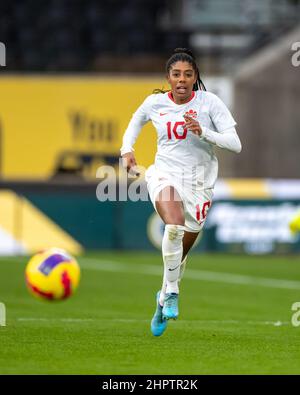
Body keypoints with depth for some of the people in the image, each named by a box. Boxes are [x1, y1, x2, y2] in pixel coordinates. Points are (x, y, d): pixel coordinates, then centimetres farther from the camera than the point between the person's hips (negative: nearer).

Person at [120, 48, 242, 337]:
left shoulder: (209, 102, -9)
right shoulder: (155, 102, -2)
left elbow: (235, 144, -14)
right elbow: (136, 121, 22)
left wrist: (202, 131, -28)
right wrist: (127, 149, 7)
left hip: (199, 182, 1)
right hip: (165, 174, -1)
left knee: (180, 254, 10)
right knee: (174, 226, -33)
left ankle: (164, 298, 37)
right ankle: (172, 292, -20)